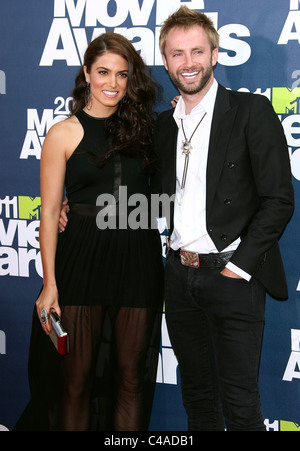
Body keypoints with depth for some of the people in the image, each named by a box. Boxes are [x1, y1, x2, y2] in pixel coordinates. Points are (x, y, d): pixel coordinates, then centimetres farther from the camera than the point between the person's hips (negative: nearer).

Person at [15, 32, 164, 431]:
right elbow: (50, 212, -2)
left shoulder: (143, 127, 10)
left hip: (138, 259, 3)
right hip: (82, 260, -3)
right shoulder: (64, 134, 0)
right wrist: (49, 285, -8)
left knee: (132, 373, 9)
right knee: (76, 376, 6)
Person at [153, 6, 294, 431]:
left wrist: (239, 264, -15)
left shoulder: (252, 111, -6)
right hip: (180, 274, 5)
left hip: (233, 276, -5)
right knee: (196, 392, 16)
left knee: (239, 400, 1)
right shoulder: (164, 124, 12)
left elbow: (279, 200, -9)